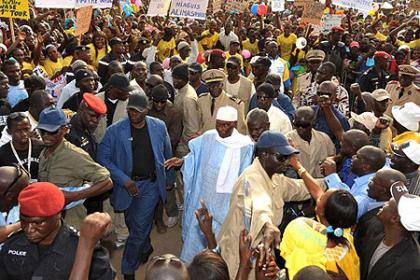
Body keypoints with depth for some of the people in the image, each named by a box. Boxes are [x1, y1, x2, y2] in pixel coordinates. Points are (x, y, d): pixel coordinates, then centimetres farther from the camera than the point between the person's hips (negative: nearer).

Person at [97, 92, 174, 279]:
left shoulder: (159, 127, -5)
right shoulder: (115, 130, -10)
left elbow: (167, 155, 7)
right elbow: (103, 158, -9)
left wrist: (169, 178, 13)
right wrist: (124, 180, -16)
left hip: (150, 184, -1)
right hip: (127, 184, 1)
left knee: (138, 229, -3)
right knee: (135, 226, 19)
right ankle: (145, 248, 50)